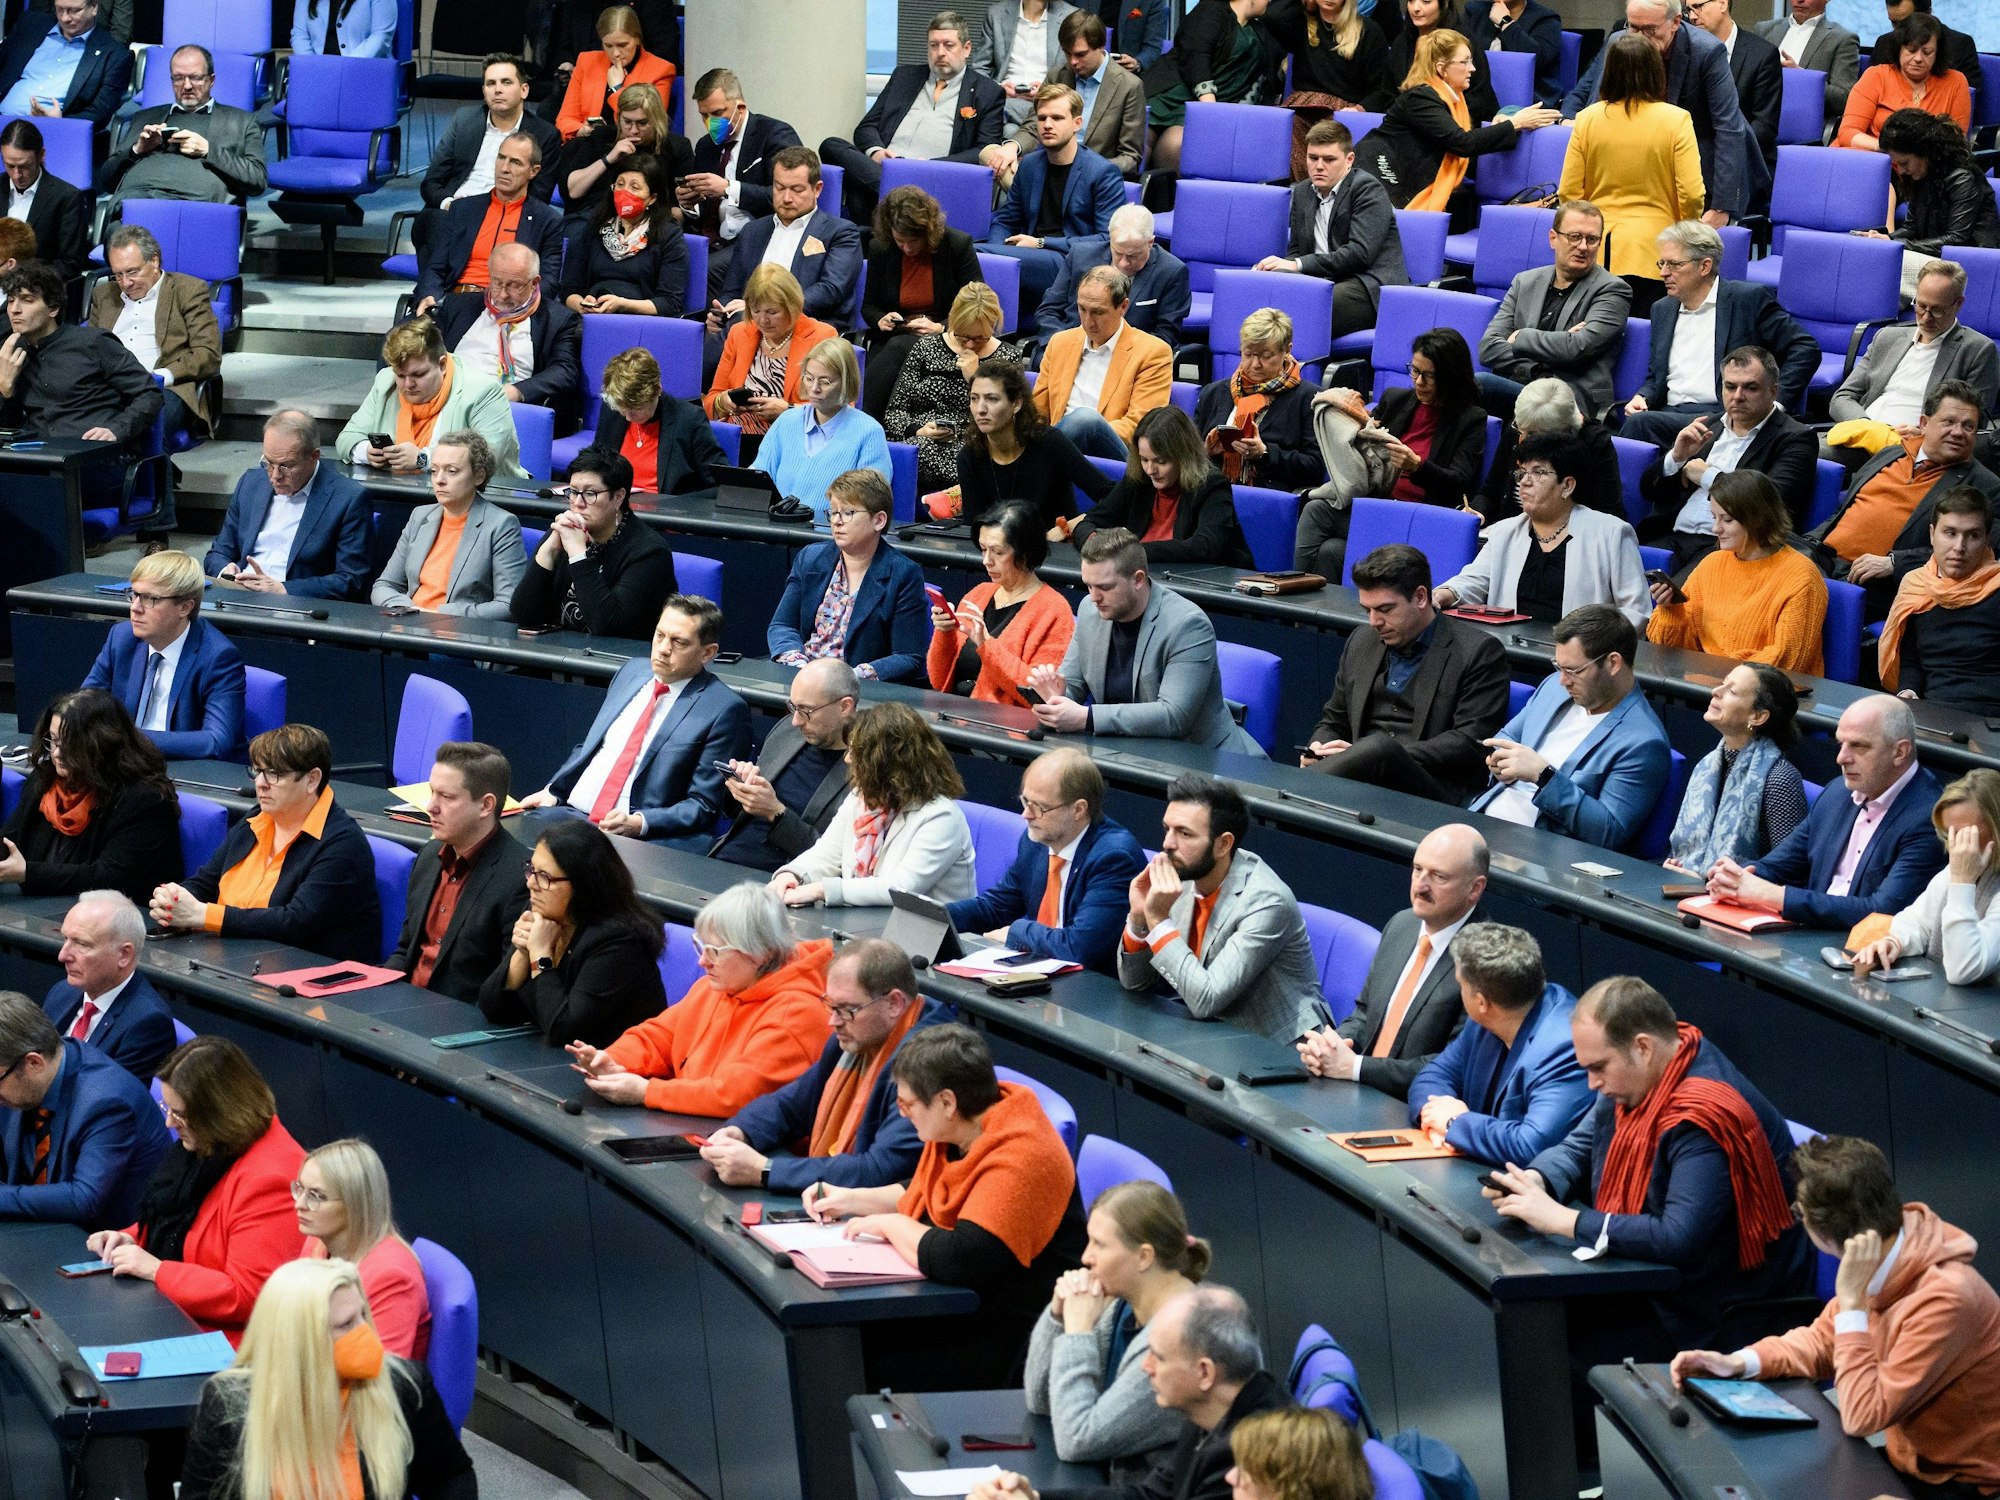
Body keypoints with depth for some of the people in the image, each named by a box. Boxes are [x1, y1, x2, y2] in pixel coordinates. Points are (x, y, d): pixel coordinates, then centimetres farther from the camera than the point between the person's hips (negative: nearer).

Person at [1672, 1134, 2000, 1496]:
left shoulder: (1943, 1298, -31)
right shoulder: (1879, 1260, -6)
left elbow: (1862, 1416, -29)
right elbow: (1824, 1340, 10)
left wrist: (1851, 1301, -28)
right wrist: (1738, 1362, -5)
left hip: (1963, 1488, -7)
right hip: (1911, 1462, 7)